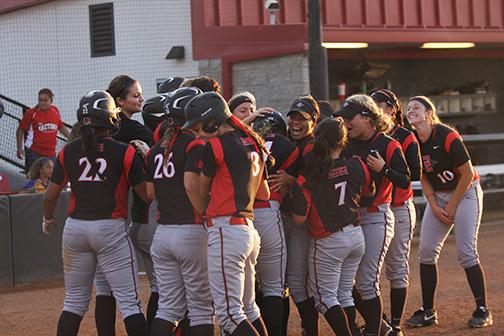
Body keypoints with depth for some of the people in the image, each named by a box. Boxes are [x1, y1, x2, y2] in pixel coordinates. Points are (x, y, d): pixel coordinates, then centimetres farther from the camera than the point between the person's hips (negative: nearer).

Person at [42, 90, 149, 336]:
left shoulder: (68, 152, 2)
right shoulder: (124, 152, -8)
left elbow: (50, 196, 6)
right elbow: (146, 193, -8)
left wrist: (48, 220, 24)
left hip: (75, 228, 4)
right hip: (111, 229, -4)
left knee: (74, 301, 13)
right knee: (129, 301, -1)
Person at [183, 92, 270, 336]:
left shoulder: (216, 146, -9)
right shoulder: (253, 144, 15)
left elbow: (201, 194, 3)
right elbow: (265, 194, 22)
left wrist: (205, 214, 20)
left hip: (225, 231, -9)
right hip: (248, 228, 9)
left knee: (229, 314, -8)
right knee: (248, 308, 16)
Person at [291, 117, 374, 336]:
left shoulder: (307, 178, -17)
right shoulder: (357, 166, -7)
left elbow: (299, 218, -15)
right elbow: (369, 191, 14)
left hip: (329, 242, -5)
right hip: (356, 236, 5)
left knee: (325, 297, 5)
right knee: (344, 294, 17)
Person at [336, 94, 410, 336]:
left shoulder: (388, 146, -6)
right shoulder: (346, 145, 8)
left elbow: (405, 181, -9)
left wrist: (383, 169, -21)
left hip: (376, 217, -6)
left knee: (366, 283, -9)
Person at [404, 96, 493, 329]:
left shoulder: (447, 137, -22)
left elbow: (467, 174, -16)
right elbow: (424, 178, 7)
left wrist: (452, 206, -11)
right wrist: (435, 207, -4)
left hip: (465, 193, -6)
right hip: (438, 196, 6)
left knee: (466, 252, -12)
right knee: (427, 251, -1)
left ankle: (483, 311, -1)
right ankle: (428, 312, 7)